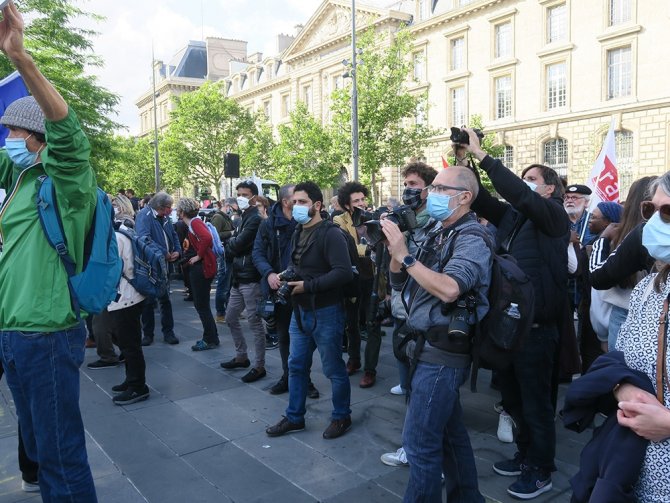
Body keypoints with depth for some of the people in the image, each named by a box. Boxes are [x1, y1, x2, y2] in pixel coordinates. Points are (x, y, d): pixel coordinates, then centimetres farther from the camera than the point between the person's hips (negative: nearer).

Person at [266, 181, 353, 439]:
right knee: (296, 366, 15)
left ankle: (341, 417, 26)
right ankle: (294, 417, 30)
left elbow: (344, 272, -26)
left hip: (325, 312, -8)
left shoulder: (330, 234, -17)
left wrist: (308, 286, -23)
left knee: (333, 369, 7)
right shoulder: (298, 232, 10)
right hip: (300, 311, 8)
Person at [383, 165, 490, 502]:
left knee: (419, 441, -2)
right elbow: (400, 282, 13)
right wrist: (395, 250, -5)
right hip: (429, 347, 9)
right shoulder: (436, 234, 12)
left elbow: (449, 289, -31)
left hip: (442, 353, -9)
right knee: (449, 433, 20)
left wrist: (405, 255, -24)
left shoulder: (472, 239, -13)